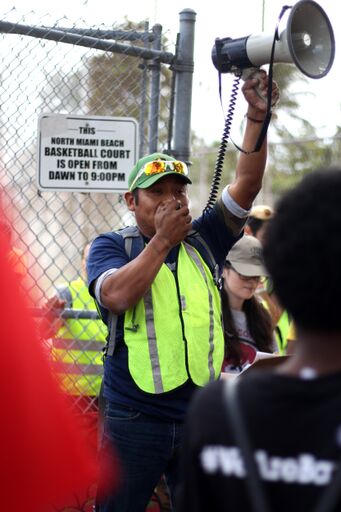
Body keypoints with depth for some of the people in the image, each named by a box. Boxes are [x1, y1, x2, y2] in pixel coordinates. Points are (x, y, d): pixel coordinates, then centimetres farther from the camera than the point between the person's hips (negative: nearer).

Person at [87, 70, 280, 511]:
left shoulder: (202, 240, 8)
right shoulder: (110, 246, 1)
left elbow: (247, 184, -2)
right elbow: (117, 295, -20)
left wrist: (257, 117, -14)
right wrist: (162, 239, -11)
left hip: (202, 416, 3)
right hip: (135, 420, -3)